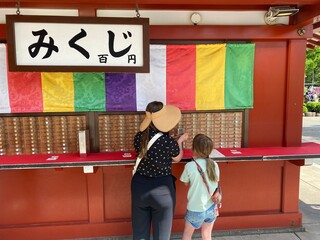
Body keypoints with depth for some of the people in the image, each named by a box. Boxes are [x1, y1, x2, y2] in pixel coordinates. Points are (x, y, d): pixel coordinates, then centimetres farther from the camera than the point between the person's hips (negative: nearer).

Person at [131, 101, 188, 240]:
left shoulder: (138, 137, -8)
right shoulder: (169, 141, -20)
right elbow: (177, 158, 0)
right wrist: (180, 141, 16)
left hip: (140, 186, 4)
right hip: (162, 188, -4)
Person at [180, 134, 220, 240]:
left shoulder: (190, 166, -20)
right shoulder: (214, 165, -8)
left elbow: (186, 183, -4)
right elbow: (216, 181, 3)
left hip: (196, 209, -3)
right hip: (211, 208, 3)